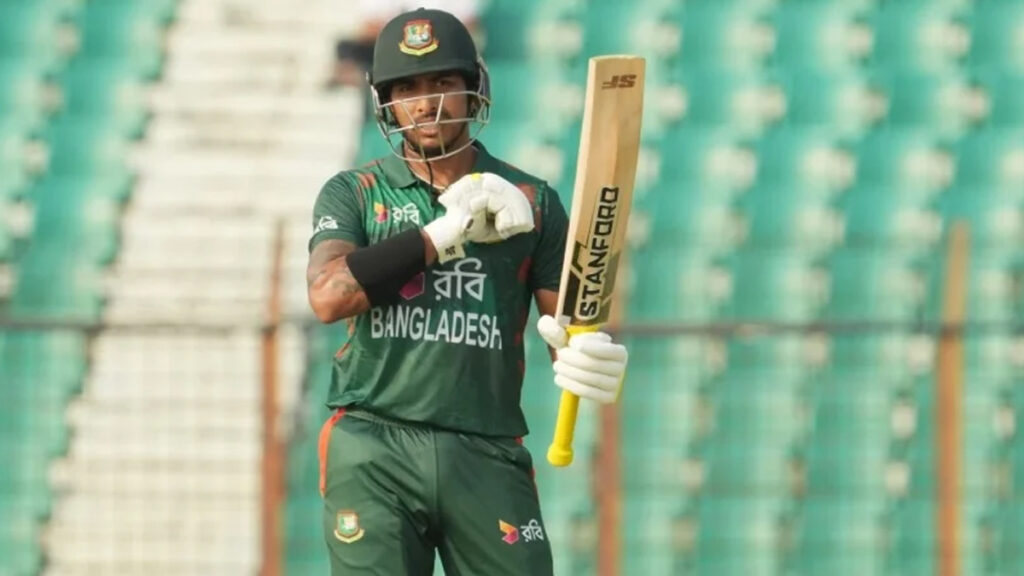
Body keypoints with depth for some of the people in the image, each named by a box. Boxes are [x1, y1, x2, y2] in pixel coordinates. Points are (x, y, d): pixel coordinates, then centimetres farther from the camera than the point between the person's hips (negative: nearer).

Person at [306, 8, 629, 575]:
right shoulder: (353, 193, 10)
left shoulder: (530, 202, 12)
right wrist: (448, 233, -11)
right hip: (375, 452, -1)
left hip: (488, 457, 1)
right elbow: (329, 295, -9)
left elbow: (571, 329, 7)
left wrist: (588, 361, -18)